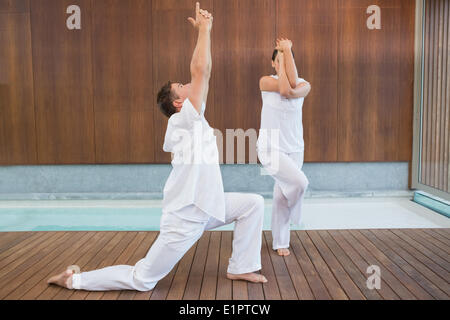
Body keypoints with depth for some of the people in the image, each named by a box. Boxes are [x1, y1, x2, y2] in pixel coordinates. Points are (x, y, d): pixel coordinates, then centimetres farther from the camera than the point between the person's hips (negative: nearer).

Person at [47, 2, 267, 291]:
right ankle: (74, 280, 18)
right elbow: (200, 70, -23)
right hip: (184, 217, -9)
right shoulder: (183, 121, -19)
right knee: (141, 280, 0)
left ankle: (241, 268, 16)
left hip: (204, 206, 9)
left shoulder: (191, 120, 8)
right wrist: (204, 29, -16)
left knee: (253, 203, 6)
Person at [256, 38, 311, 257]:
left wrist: (288, 51, -16)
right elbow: (283, 88, -24)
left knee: (282, 194, 9)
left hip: (294, 148, 3)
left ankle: (280, 242, 26)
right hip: (270, 147, -3)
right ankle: (292, 215, 12)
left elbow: (292, 88, -21)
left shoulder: (304, 85, 1)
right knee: (300, 182, -22)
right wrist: (281, 55, -13)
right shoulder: (265, 81, -5)